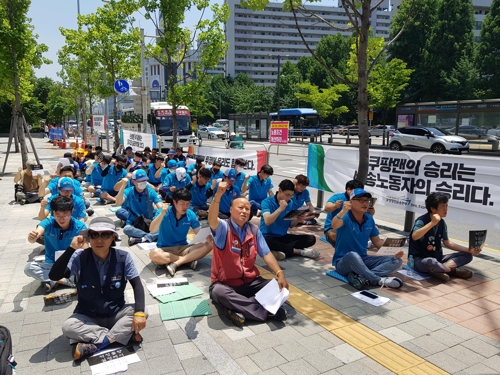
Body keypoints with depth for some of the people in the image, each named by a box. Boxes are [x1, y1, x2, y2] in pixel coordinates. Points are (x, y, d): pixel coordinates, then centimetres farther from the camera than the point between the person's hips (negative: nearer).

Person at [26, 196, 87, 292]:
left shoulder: (79, 227, -13)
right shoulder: (48, 222, -12)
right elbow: (38, 232, -32)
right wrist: (32, 237, -57)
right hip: (52, 265, 1)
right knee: (29, 268, -25)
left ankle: (53, 281, -17)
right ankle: (65, 280, -21)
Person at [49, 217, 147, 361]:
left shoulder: (123, 257, -13)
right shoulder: (80, 257, -13)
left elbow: (137, 285, -15)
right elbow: (54, 276, -24)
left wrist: (139, 312, -30)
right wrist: (71, 249, -34)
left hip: (116, 313, 0)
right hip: (87, 316, 0)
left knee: (142, 312, -26)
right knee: (68, 326, -30)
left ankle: (95, 345, -25)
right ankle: (126, 334, -23)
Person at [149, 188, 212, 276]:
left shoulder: (191, 215, -4)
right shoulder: (163, 212, -12)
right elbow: (152, 230, -24)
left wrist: (207, 237, -27)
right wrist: (162, 213, -37)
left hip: (183, 248, 3)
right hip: (165, 249, -2)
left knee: (209, 245, -19)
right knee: (153, 254, -38)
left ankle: (176, 263, -25)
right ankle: (189, 259, -21)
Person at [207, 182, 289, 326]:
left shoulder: (254, 229, 5)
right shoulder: (223, 228, -10)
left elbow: (266, 254, 3)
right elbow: (212, 220, -34)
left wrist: (280, 274, -13)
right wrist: (218, 195, -52)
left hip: (250, 282, 4)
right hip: (225, 284, -4)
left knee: (277, 287, -18)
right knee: (218, 292, -37)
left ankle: (240, 310, -25)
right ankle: (266, 311, -31)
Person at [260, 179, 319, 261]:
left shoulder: (290, 203, 4)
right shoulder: (267, 202, -12)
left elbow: (290, 225, 10)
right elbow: (267, 222, -27)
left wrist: (297, 220, -11)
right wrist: (280, 209, -31)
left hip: (283, 237, 6)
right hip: (268, 237, -5)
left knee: (311, 238, -10)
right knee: (265, 242, -42)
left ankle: (280, 250, -26)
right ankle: (300, 251, -25)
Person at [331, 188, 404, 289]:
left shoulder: (369, 219, 6)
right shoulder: (346, 217, -14)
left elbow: (377, 241, 13)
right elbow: (334, 226, -36)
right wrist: (343, 211, -56)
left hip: (363, 260, 7)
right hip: (343, 262, -7)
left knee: (396, 260, -9)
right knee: (353, 255, -42)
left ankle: (360, 276, -28)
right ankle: (380, 280, -23)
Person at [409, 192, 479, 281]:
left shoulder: (442, 223, 4)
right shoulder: (422, 221, -18)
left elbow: (447, 243, 15)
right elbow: (414, 237, -38)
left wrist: (469, 250, 6)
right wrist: (432, 223, -42)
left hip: (437, 258, 8)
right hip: (419, 260, -8)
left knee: (467, 255, 1)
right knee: (431, 262, -42)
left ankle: (437, 270, -18)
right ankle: (453, 270, -10)